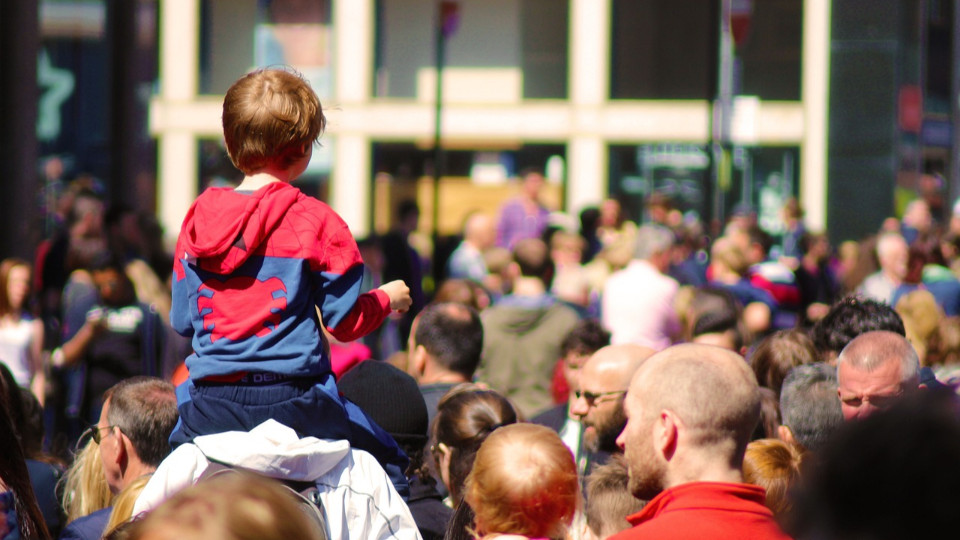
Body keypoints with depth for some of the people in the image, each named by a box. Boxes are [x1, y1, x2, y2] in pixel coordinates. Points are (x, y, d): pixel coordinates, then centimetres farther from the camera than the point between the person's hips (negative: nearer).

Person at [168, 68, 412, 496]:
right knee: (388, 463, 9)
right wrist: (387, 299, 18)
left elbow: (182, 320, 12)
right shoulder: (316, 222, -6)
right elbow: (346, 322, -3)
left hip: (210, 407, 4)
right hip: (291, 402, -4)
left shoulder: (197, 220, 6)